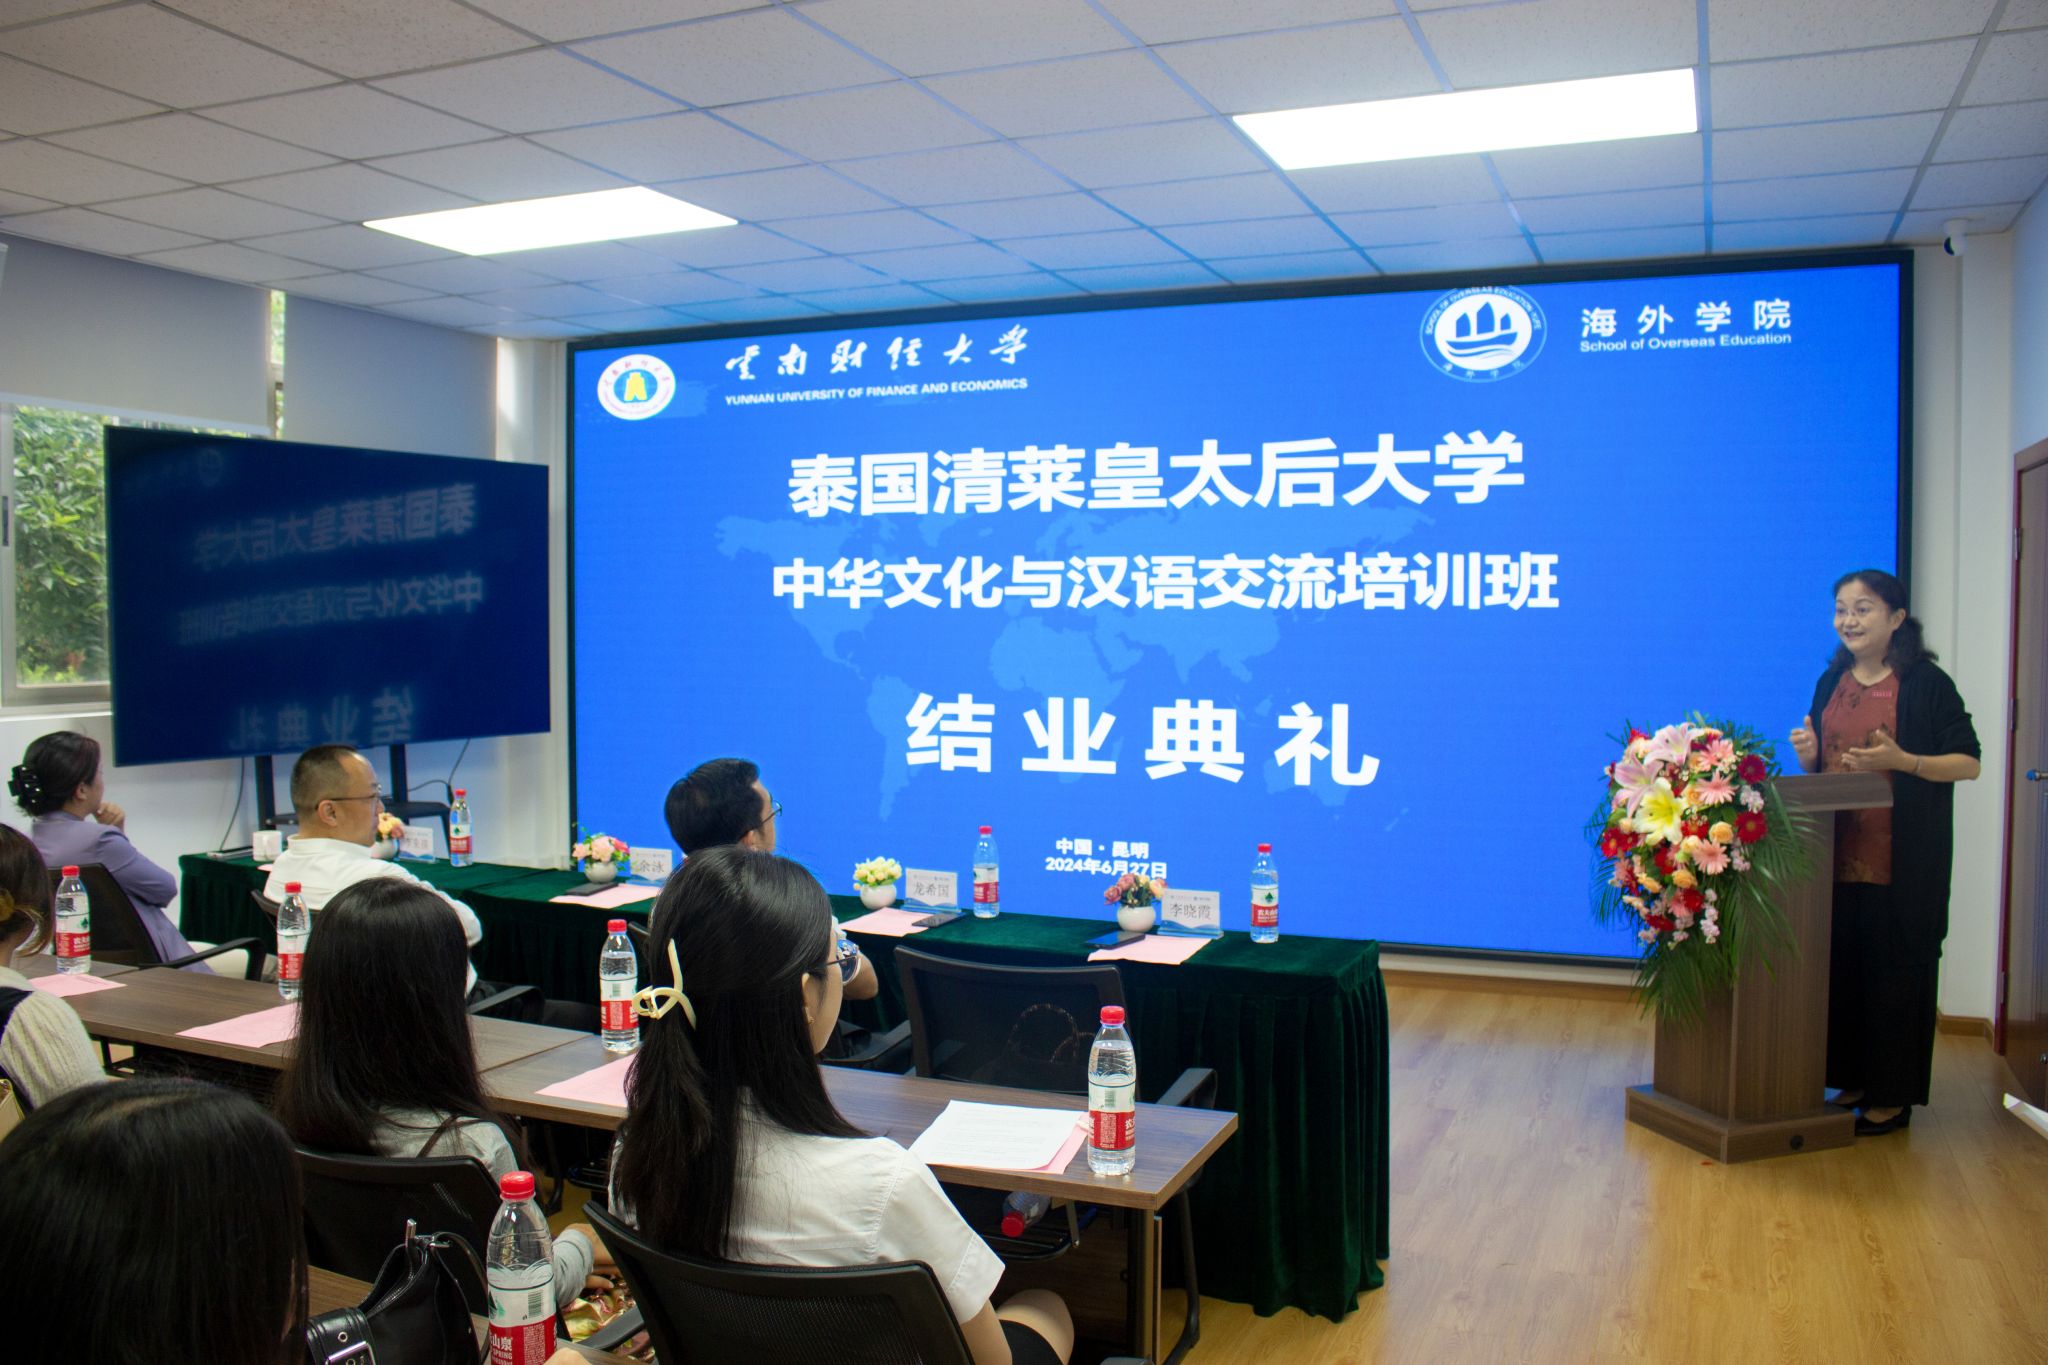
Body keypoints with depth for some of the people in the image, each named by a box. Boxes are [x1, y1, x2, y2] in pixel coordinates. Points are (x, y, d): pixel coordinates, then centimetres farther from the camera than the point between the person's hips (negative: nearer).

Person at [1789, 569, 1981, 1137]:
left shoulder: (1926, 684, -6)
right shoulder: (1831, 683, 12)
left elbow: (1969, 763, -8)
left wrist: (1900, 760, -21)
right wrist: (1809, 756, -2)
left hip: (1904, 859, -5)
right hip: (1838, 851, 6)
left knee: (1897, 968, 0)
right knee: (1841, 965, 8)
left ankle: (1894, 1095, 9)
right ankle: (1851, 1081, 19)